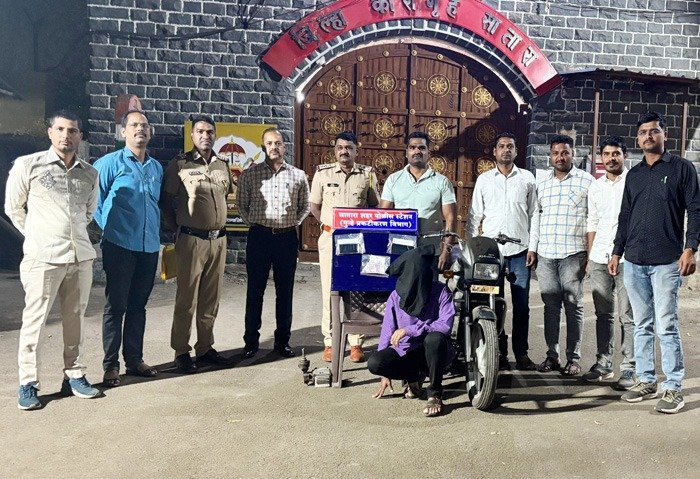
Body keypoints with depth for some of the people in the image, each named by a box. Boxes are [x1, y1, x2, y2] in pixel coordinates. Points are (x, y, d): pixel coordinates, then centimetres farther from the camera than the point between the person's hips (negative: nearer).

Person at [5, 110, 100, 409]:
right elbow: (13, 208, 7)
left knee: (75, 320, 10)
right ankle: (28, 384, 13)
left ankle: (74, 376, 22)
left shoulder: (90, 173, 9)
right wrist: (39, 237, 10)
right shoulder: (28, 165, -1)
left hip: (81, 256, 4)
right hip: (43, 258, -3)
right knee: (34, 320, 1)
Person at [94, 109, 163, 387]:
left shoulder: (156, 167, 13)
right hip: (120, 246, -5)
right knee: (116, 306, 1)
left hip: (150, 246, 5)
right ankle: (110, 366, 10)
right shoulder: (111, 163, -4)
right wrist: (106, 225, 0)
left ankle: (134, 360, 22)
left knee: (138, 305, 12)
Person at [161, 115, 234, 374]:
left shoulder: (222, 165, 12)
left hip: (218, 239, 5)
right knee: (186, 299, 0)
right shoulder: (179, 165, -3)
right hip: (191, 239, -5)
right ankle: (182, 352, 11)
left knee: (211, 299, 11)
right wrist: (176, 227, 6)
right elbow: (166, 200, 2)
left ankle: (205, 348, 22)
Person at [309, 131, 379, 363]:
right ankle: (330, 342, 10)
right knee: (330, 290, 2)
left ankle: (356, 342, 11)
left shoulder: (368, 175, 6)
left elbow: (374, 207, 11)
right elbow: (314, 205, 11)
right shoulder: (323, 173, 5)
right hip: (330, 238, 0)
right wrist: (328, 224, 2)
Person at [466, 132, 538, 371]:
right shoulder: (484, 179, 8)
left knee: (521, 305, 3)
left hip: (520, 251, 0)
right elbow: (474, 216, 8)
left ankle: (521, 352, 12)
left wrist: (533, 247, 1)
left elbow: (534, 214, 8)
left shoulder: (527, 179, 8)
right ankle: (499, 351, 13)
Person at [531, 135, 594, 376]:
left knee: (573, 307, 1)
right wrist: (532, 248, 12)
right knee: (550, 306, 8)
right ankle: (552, 355, 16)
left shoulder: (586, 181, 1)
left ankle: (573, 358, 10)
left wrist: (592, 253, -6)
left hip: (573, 254, -4)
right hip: (545, 254, 4)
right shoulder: (543, 183, 15)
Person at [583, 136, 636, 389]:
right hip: (600, 258, 5)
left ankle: (629, 367, 6)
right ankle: (603, 363, 19)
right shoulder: (596, 186, 15)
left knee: (628, 316, -2)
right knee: (603, 314, 11)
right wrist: (590, 256, 13)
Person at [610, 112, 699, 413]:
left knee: (666, 326, -6)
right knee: (642, 325, 10)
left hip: (666, 261, -5)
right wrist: (617, 252, 15)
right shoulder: (634, 175, 16)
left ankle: (673, 388, 3)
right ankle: (645, 381, 18)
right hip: (634, 261, 5)